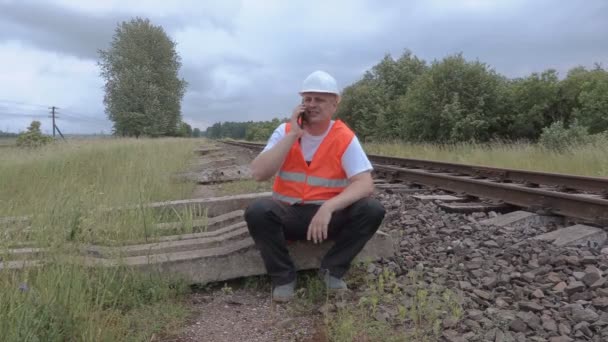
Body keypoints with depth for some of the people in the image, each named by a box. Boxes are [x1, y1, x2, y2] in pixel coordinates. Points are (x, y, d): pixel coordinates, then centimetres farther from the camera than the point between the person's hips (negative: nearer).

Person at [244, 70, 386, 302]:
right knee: (257, 211, -30)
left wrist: (329, 207, -33)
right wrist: (293, 135, -20)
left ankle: (332, 270, -5)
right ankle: (283, 276, -9)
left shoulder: (345, 138, -7)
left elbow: (365, 184, -17)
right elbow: (258, 174, -16)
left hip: (329, 215, 0)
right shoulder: (285, 131, -3)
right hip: (289, 213, 0)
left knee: (372, 210, -24)